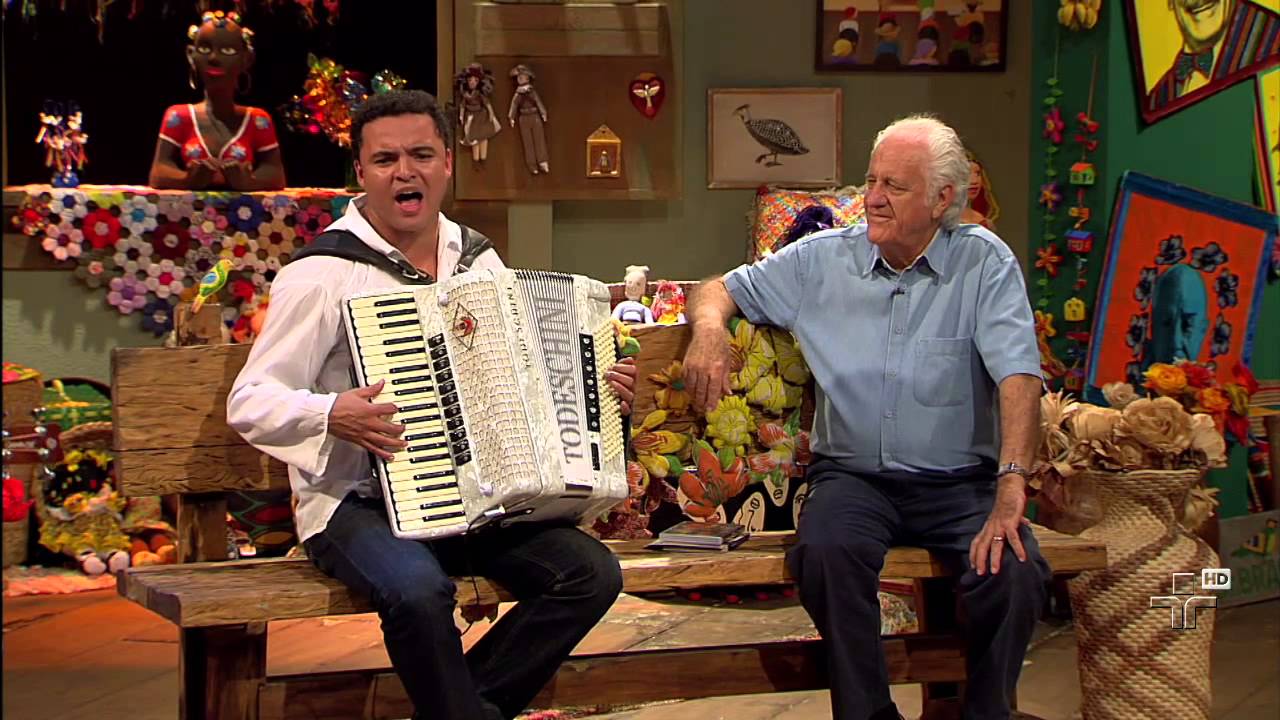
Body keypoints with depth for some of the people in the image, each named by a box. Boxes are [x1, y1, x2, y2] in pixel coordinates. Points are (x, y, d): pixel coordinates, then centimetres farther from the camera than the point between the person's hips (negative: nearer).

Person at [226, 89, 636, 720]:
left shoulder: (479, 263, 13)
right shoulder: (322, 274, -6)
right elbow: (249, 402, -7)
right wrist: (331, 416, -25)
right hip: (358, 503, -6)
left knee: (592, 572, -16)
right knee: (417, 588, -36)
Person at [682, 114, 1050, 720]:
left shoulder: (984, 263, -3)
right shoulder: (823, 259, 6)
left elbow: (1018, 378, -13)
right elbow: (723, 288, 16)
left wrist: (1010, 490, -26)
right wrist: (709, 327, -10)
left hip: (959, 482, -1)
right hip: (853, 474, 1)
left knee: (1016, 572, -29)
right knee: (825, 549, -32)